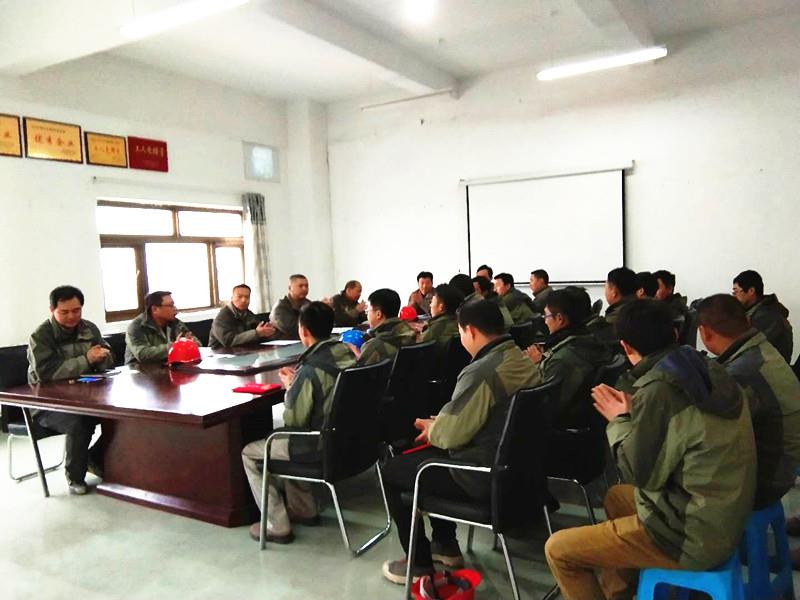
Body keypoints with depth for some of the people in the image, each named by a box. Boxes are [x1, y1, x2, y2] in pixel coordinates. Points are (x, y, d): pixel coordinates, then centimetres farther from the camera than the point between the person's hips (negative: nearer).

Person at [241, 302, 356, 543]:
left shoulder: (310, 369, -26)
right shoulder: (346, 354, -3)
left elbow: (293, 420, -18)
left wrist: (289, 387, -4)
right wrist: (297, 382, 7)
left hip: (319, 448, -8)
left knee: (249, 453, 11)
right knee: (279, 440, 32)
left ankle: (277, 526, 14)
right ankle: (304, 510, 34)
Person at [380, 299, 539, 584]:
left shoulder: (481, 372, -27)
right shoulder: (522, 360, 3)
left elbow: (452, 434, -22)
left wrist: (431, 428, -1)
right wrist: (440, 423, 10)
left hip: (483, 475, -9)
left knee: (391, 471, 6)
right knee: (424, 454, 28)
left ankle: (419, 563, 16)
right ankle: (447, 546, 33)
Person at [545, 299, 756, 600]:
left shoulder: (659, 388, -23)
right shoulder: (710, 371, 1)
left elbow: (641, 475, -16)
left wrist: (620, 421, -4)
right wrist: (634, 413, 9)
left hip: (692, 536, -9)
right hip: (724, 518, 9)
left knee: (558, 549, -3)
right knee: (617, 496, 30)